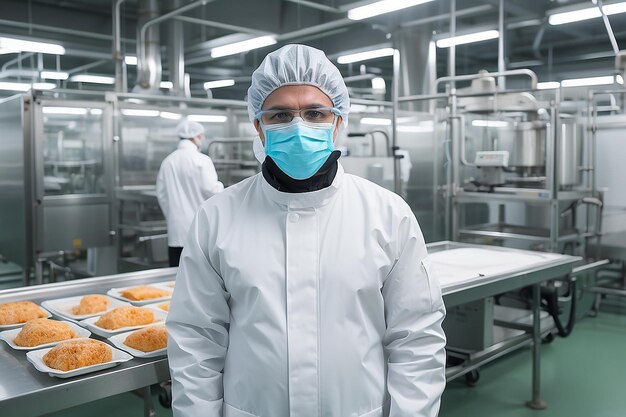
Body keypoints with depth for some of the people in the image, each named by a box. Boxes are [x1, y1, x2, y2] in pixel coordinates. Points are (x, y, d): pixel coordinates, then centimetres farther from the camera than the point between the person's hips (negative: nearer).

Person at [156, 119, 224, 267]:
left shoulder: (167, 161, 6)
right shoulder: (201, 160, -10)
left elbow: (161, 193, 10)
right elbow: (210, 190, -13)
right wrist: (220, 186, 9)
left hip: (175, 229, 5)